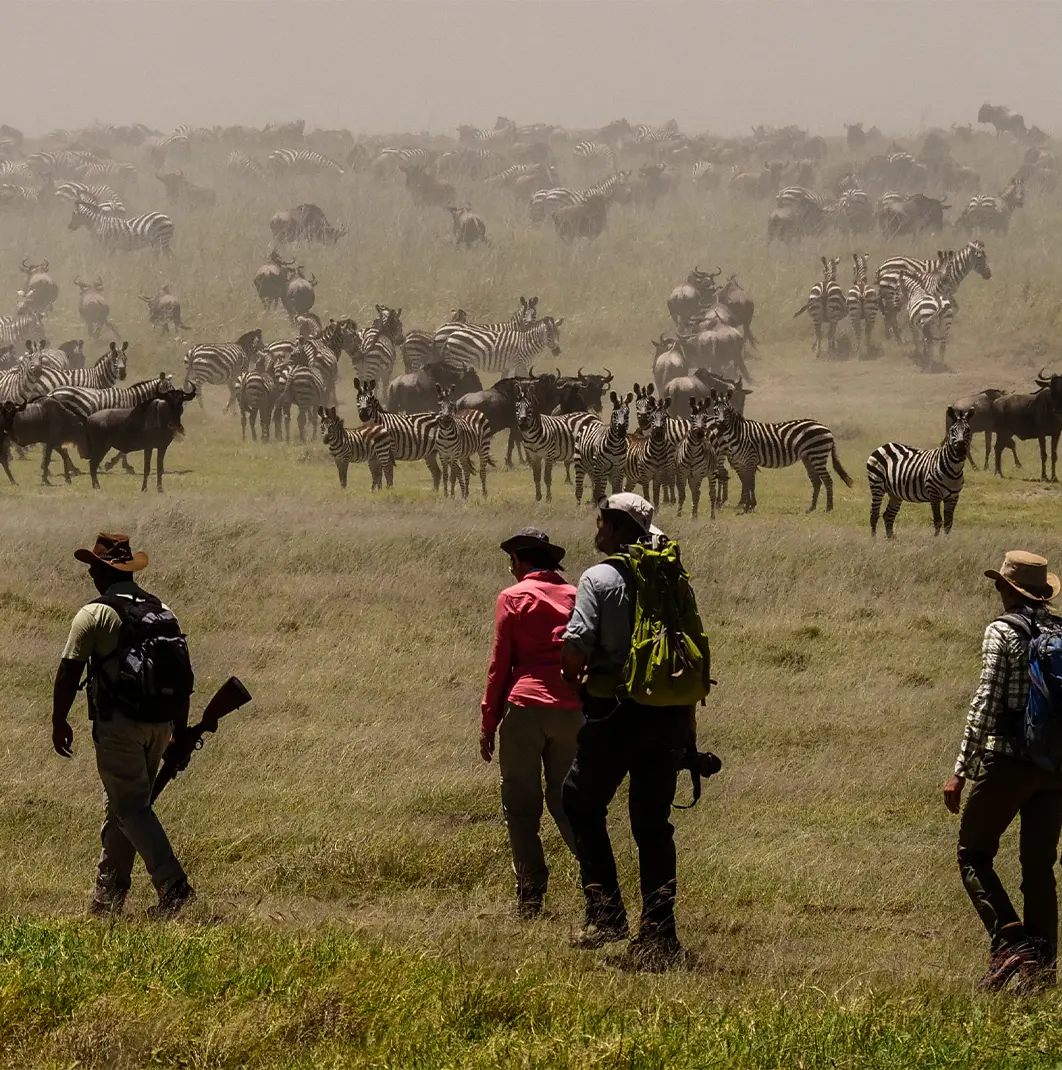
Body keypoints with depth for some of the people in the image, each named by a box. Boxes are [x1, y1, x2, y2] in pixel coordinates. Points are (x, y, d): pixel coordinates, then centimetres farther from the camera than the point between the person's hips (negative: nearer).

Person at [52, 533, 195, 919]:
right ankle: (108, 894, 23)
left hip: (118, 724, -7)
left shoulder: (94, 615, -8)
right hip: (160, 724, 7)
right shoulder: (164, 613, 11)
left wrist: (59, 721, 4)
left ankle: (173, 886, -18)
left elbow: (69, 672, -8)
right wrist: (180, 731, 19)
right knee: (121, 806, 17)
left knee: (131, 808, -5)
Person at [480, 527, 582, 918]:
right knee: (565, 800, 12)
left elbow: (500, 665, 0)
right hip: (572, 710, 4)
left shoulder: (513, 598, 1)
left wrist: (488, 724, 5)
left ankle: (530, 896, 0)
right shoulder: (574, 596, 11)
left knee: (521, 806, 4)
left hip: (525, 708, -4)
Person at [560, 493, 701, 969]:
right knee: (653, 822, 10)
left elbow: (574, 648, -18)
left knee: (583, 805, 13)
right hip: (668, 714, 5)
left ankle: (605, 911, 4)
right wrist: (688, 717, 19)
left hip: (614, 714, -5)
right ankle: (658, 933, 6)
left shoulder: (599, 580, -10)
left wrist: (574, 677, 5)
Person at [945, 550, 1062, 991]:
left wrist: (960, 771, -13)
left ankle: (1009, 942, -13)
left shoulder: (1002, 633, -9)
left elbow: (985, 703, -14)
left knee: (973, 855, 5)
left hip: (1007, 760, -6)